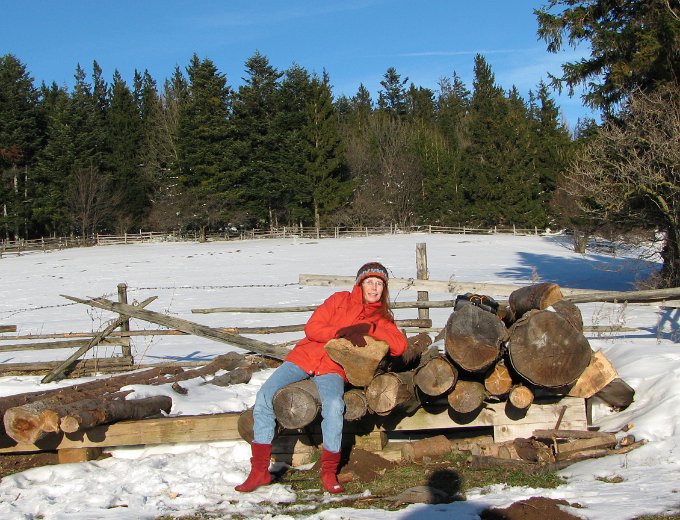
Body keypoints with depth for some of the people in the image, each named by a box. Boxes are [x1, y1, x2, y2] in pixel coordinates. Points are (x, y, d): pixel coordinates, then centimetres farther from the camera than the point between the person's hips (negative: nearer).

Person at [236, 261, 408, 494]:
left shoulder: (381, 318, 14)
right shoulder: (341, 300, 10)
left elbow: (400, 346, -4)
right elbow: (312, 328, -1)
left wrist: (369, 328, -12)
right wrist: (344, 333, -14)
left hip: (333, 369, -1)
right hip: (305, 357, 1)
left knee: (334, 406, -34)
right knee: (265, 395, -19)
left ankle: (329, 473, -19)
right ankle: (259, 471, -14)